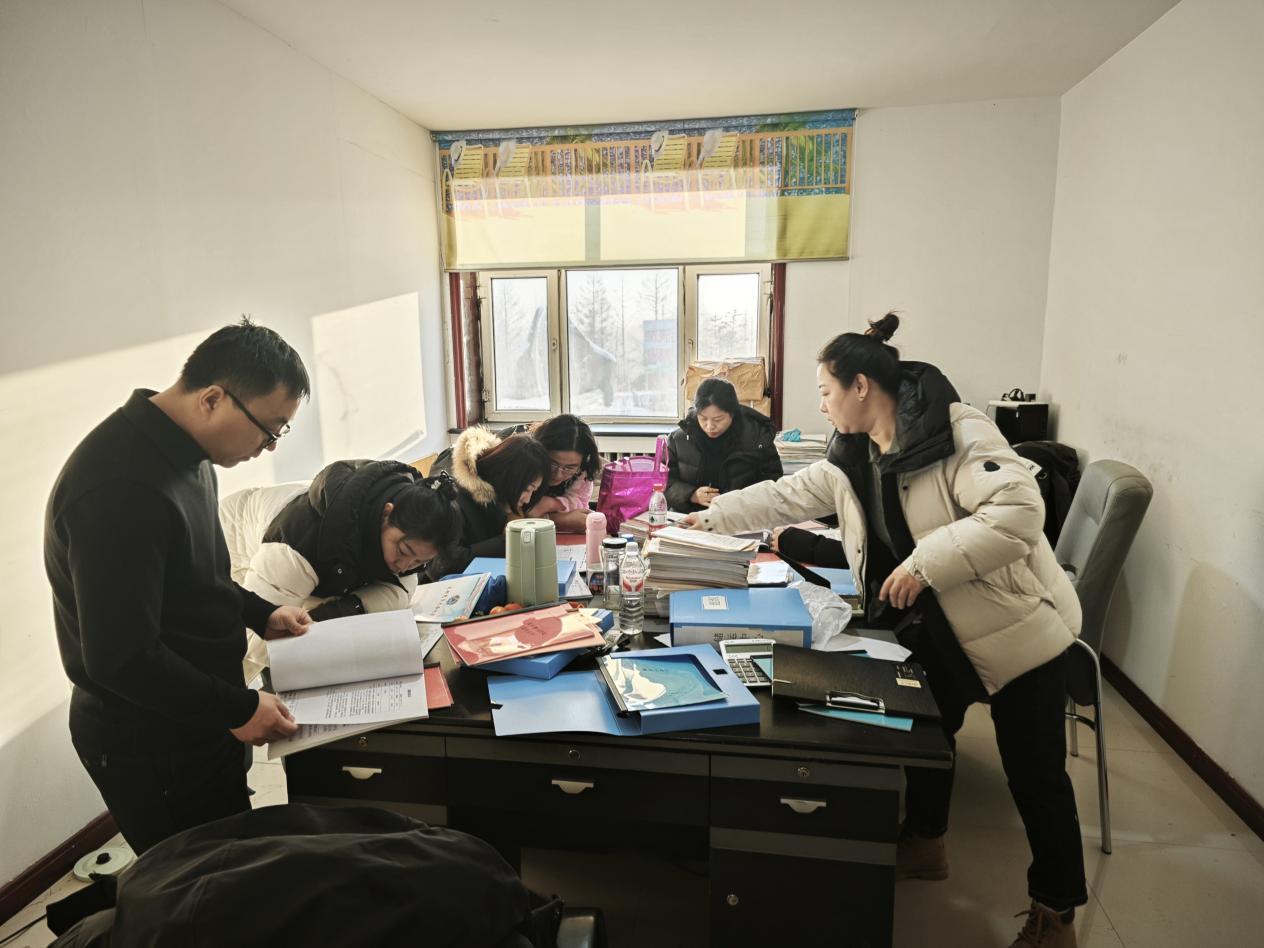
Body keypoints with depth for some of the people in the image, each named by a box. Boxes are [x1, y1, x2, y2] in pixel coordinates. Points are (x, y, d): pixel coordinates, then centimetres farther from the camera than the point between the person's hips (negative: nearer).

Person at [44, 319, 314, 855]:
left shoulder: (184, 452, 1)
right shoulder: (122, 489, -31)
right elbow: (121, 658, -28)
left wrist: (259, 613, 5)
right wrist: (237, 709, -20)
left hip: (199, 721, 9)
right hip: (151, 749, -9)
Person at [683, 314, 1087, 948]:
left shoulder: (958, 431, -21)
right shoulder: (851, 459, 2)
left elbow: (1018, 510, -30)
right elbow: (785, 496, 12)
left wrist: (924, 563, -31)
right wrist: (710, 518, 15)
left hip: (1012, 625, -7)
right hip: (934, 632, 7)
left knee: (1034, 771, 4)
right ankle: (924, 844, 44)